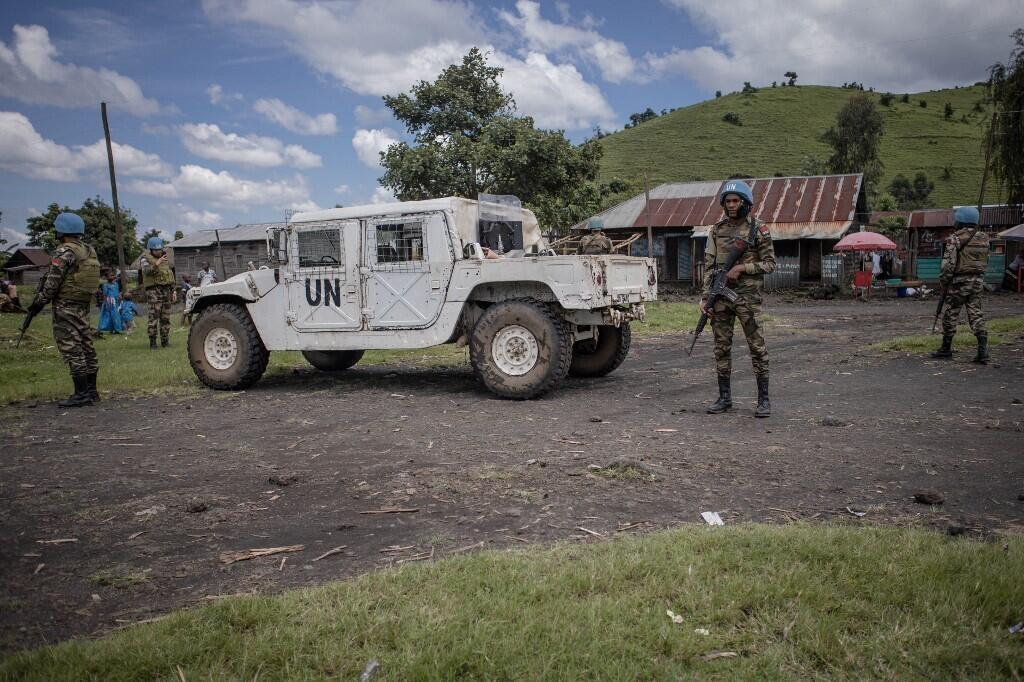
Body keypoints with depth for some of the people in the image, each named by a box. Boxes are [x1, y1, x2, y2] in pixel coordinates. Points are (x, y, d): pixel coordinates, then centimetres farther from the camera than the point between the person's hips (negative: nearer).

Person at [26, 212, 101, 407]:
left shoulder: (65, 252, -13)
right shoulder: (90, 251, 11)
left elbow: (52, 281, -15)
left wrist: (39, 302, -6)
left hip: (66, 307, -8)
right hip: (84, 306, 8)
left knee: (71, 349, -6)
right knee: (86, 346, 10)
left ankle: (81, 394, -7)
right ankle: (91, 390, 14)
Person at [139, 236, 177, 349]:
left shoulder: (165, 257, 16)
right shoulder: (146, 258, -1)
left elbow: (171, 275, 20)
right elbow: (146, 272, -20)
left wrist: (174, 290, 16)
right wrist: (156, 264, -33)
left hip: (166, 290, 5)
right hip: (154, 290, -5)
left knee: (166, 318, 8)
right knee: (154, 317, -11)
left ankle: (165, 341, 15)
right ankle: (152, 342, -8)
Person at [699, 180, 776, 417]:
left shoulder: (758, 229, -2)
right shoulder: (716, 230, 9)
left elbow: (769, 264, -3)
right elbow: (708, 265, 9)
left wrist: (742, 267, -16)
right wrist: (705, 296, 2)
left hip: (747, 296, -4)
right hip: (720, 295, 4)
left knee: (757, 347, -2)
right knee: (721, 347, 7)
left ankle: (763, 399, 5)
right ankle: (724, 397, 17)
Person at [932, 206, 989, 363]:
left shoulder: (955, 239, -12)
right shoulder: (983, 238, 8)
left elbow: (948, 263, -15)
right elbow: (985, 262, 11)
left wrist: (943, 280, -4)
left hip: (959, 281, -6)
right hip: (978, 281, 6)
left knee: (950, 315, 6)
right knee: (976, 315, 7)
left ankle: (946, 349, 15)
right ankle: (983, 351, -2)